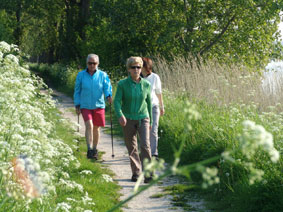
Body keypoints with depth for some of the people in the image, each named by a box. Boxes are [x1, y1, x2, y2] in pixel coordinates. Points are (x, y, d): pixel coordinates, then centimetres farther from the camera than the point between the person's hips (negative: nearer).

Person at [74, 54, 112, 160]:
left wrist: (109, 95, -27)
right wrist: (77, 105, 4)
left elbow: (107, 87, -6)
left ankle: (95, 149, 26)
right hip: (85, 106, -1)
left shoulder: (102, 75, 3)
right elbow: (77, 91, 9)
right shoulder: (81, 75, 4)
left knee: (96, 127, 9)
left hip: (98, 105, 1)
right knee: (89, 125, -19)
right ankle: (89, 150, -20)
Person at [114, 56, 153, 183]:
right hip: (128, 120, 0)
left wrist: (150, 121, 16)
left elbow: (149, 102, 10)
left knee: (145, 145, -15)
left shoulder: (146, 85, -1)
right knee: (132, 148, 9)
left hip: (143, 119, 0)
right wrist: (120, 115, -30)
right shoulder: (122, 84, -7)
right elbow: (117, 101, -11)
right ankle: (136, 172, 24)